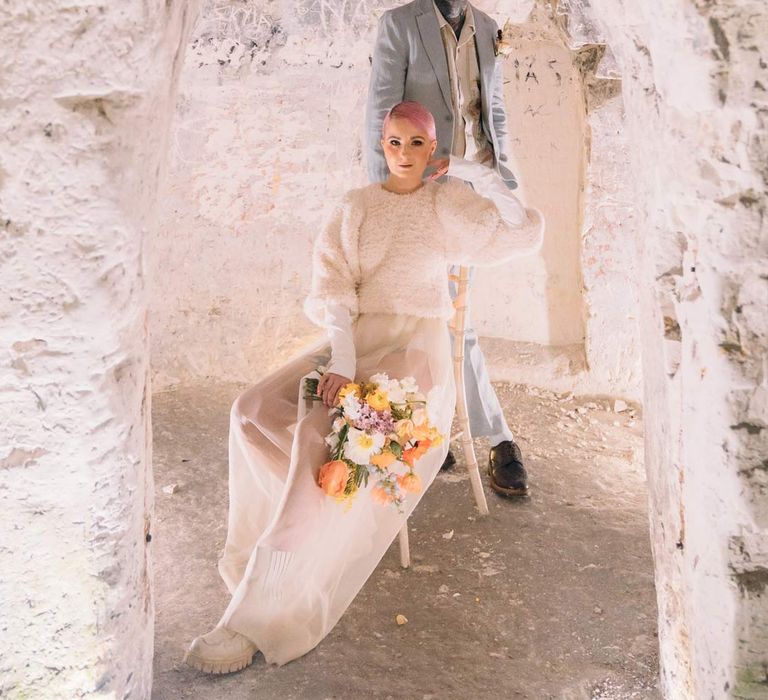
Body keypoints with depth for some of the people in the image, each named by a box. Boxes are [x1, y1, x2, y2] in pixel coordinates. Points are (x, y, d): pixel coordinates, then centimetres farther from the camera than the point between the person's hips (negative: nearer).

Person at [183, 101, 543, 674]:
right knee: (255, 410, -24)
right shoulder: (357, 206, 14)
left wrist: (482, 176, -1)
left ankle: (260, 618, -28)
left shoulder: (447, 204, 10)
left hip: (414, 348, -4)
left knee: (323, 429, -32)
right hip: (352, 341, 4)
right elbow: (332, 284, 0)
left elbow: (522, 235, 2)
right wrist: (341, 354, -17)